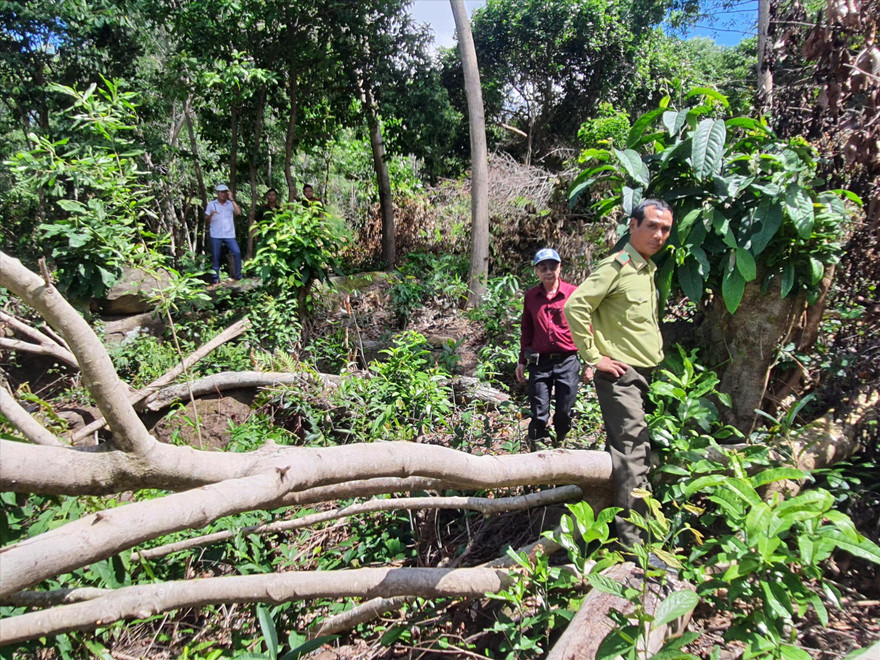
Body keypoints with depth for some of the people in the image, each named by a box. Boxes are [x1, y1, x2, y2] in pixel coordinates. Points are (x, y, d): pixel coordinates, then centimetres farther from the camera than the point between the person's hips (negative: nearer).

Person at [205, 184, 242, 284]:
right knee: (215, 256, 4)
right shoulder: (211, 204, 6)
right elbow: (206, 220, 6)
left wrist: (232, 199, -13)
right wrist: (210, 215, -16)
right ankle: (216, 278, 13)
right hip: (216, 235, 0)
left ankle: (238, 276, -1)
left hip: (229, 234, 0)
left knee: (237, 253, -11)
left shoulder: (230, 203, 7)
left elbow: (238, 212, -12)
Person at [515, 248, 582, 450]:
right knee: (539, 415, 1)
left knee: (564, 413, 8)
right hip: (539, 363, 1)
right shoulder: (531, 296, 7)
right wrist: (522, 361, 16)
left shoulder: (573, 293, -1)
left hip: (568, 362, -1)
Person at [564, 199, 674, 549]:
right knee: (633, 454, -11)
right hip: (619, 375, -9)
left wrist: (657, 355, 17)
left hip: (645, 374, 9)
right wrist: (594, 357, -19)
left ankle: (630, 533, 29)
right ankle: (634, 543, -5)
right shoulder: (616, 266, -12)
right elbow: (575, 306, -21)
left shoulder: (649, 270, 15)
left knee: (636, 453, 15)